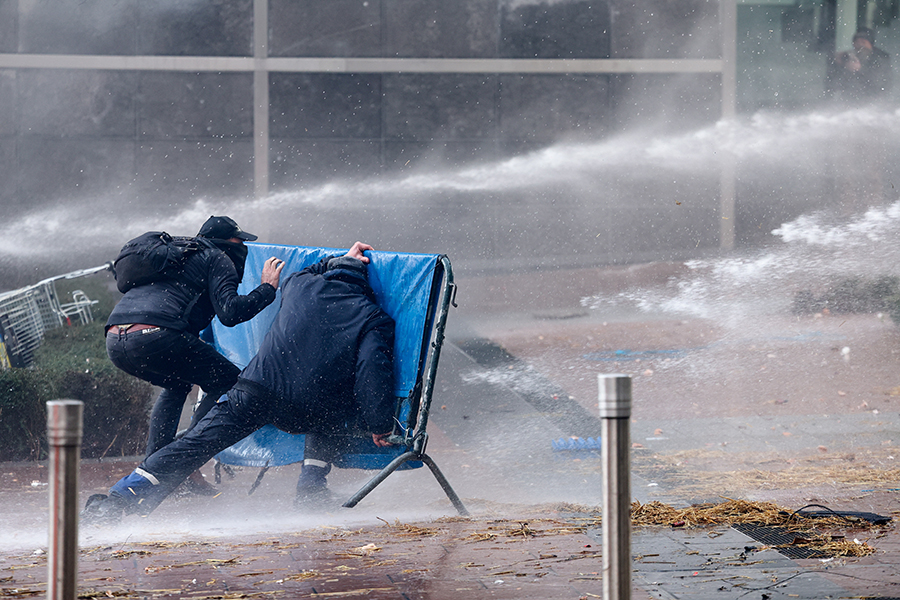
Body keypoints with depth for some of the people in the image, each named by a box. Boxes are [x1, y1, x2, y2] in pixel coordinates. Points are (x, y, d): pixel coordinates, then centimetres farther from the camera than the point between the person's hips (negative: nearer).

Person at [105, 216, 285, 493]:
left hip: (115, 343, 8)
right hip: (154, 335, -8)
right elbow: (229, 313, -4)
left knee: (177, 385, 33)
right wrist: (268, 288, 8)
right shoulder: (217, 258, 11)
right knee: (228, 382, 6)